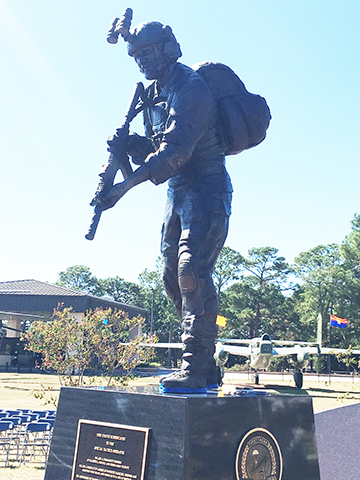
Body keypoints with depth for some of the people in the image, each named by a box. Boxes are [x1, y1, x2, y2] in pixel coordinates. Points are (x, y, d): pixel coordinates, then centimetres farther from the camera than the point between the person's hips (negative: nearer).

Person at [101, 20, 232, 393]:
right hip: (177, 192, 9)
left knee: (192, 273, -19)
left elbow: (176, 151, -27)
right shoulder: (154, 95, 14)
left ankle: (196, 370, -14)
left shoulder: (190, 87, -15)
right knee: (173, 277, 7)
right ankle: (203, 363, 17)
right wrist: (127, 143, -6)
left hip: (205, 191, -9)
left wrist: (127, 185, -32)